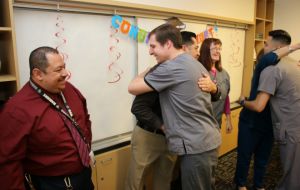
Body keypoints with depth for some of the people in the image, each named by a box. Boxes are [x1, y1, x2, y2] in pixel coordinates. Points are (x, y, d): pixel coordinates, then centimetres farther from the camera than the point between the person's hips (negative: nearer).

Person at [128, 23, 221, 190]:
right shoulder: (196, 64, 10)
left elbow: (133, 88, -12)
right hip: (210, 140, 9)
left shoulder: (171, 68, -19)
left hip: (195, 146, -9)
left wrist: (146, 72, 6)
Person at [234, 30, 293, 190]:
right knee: (244, 156, 12)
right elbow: (269, 58, -38)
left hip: (269, 123, 3)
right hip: (251, 121, -3)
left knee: (263, 158, 19)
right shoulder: (265, 66, -13)